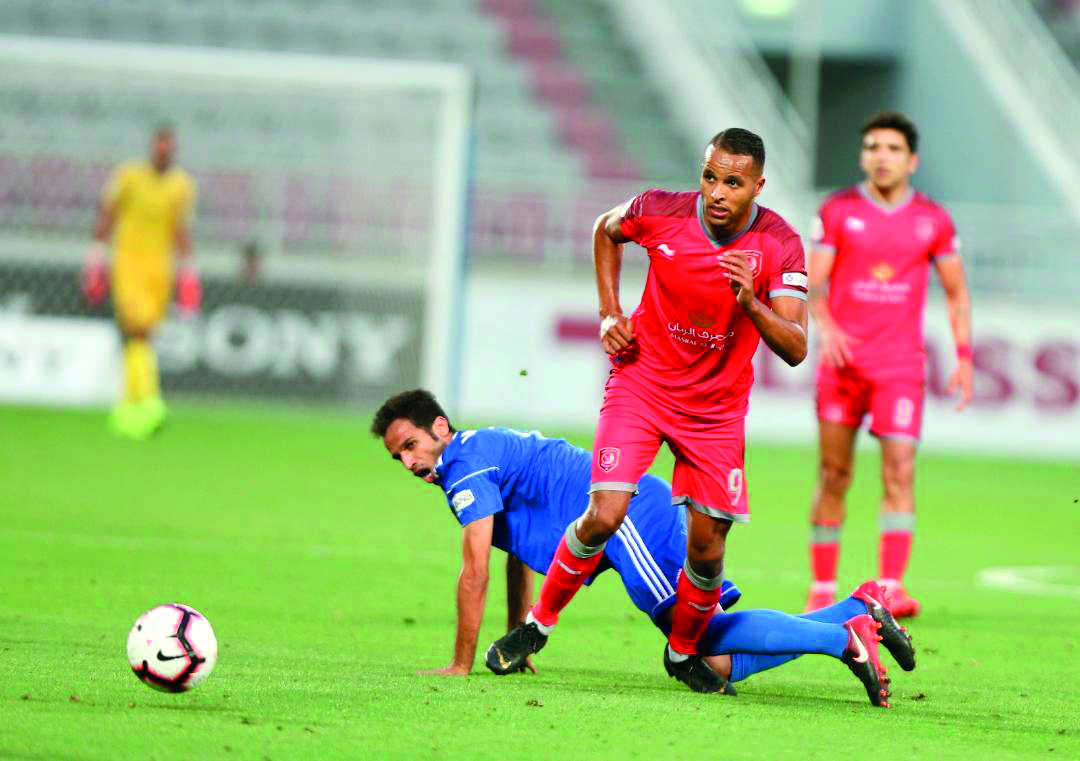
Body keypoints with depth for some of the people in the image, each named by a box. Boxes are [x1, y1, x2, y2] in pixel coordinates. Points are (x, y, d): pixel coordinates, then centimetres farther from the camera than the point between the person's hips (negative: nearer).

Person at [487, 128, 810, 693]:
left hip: (716, 408, 1)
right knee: (604, 516, -17)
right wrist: (609, 314, 2)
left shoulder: (780, 245, -16)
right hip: (641, 384, -1)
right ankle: (538, 624, 5)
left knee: (707, 551, 0)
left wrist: (752, 305, -37)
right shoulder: (660, 212, -14)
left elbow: (796, 349, -20)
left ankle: (683, 652, 28)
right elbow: (606, 231, 11)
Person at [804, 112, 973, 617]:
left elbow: (957, 292, 14)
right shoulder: (838, 211, 2)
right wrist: (826, 328, -20)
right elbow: (812, 284, 0)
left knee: (900, 470, -14)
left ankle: (890, 587, -19)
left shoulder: (933, 221, 6)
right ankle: (822, 589, 11)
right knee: (833, 476, 2)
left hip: (901, 365, 0)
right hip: (843, 359, 0)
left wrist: (964, 358, 4)